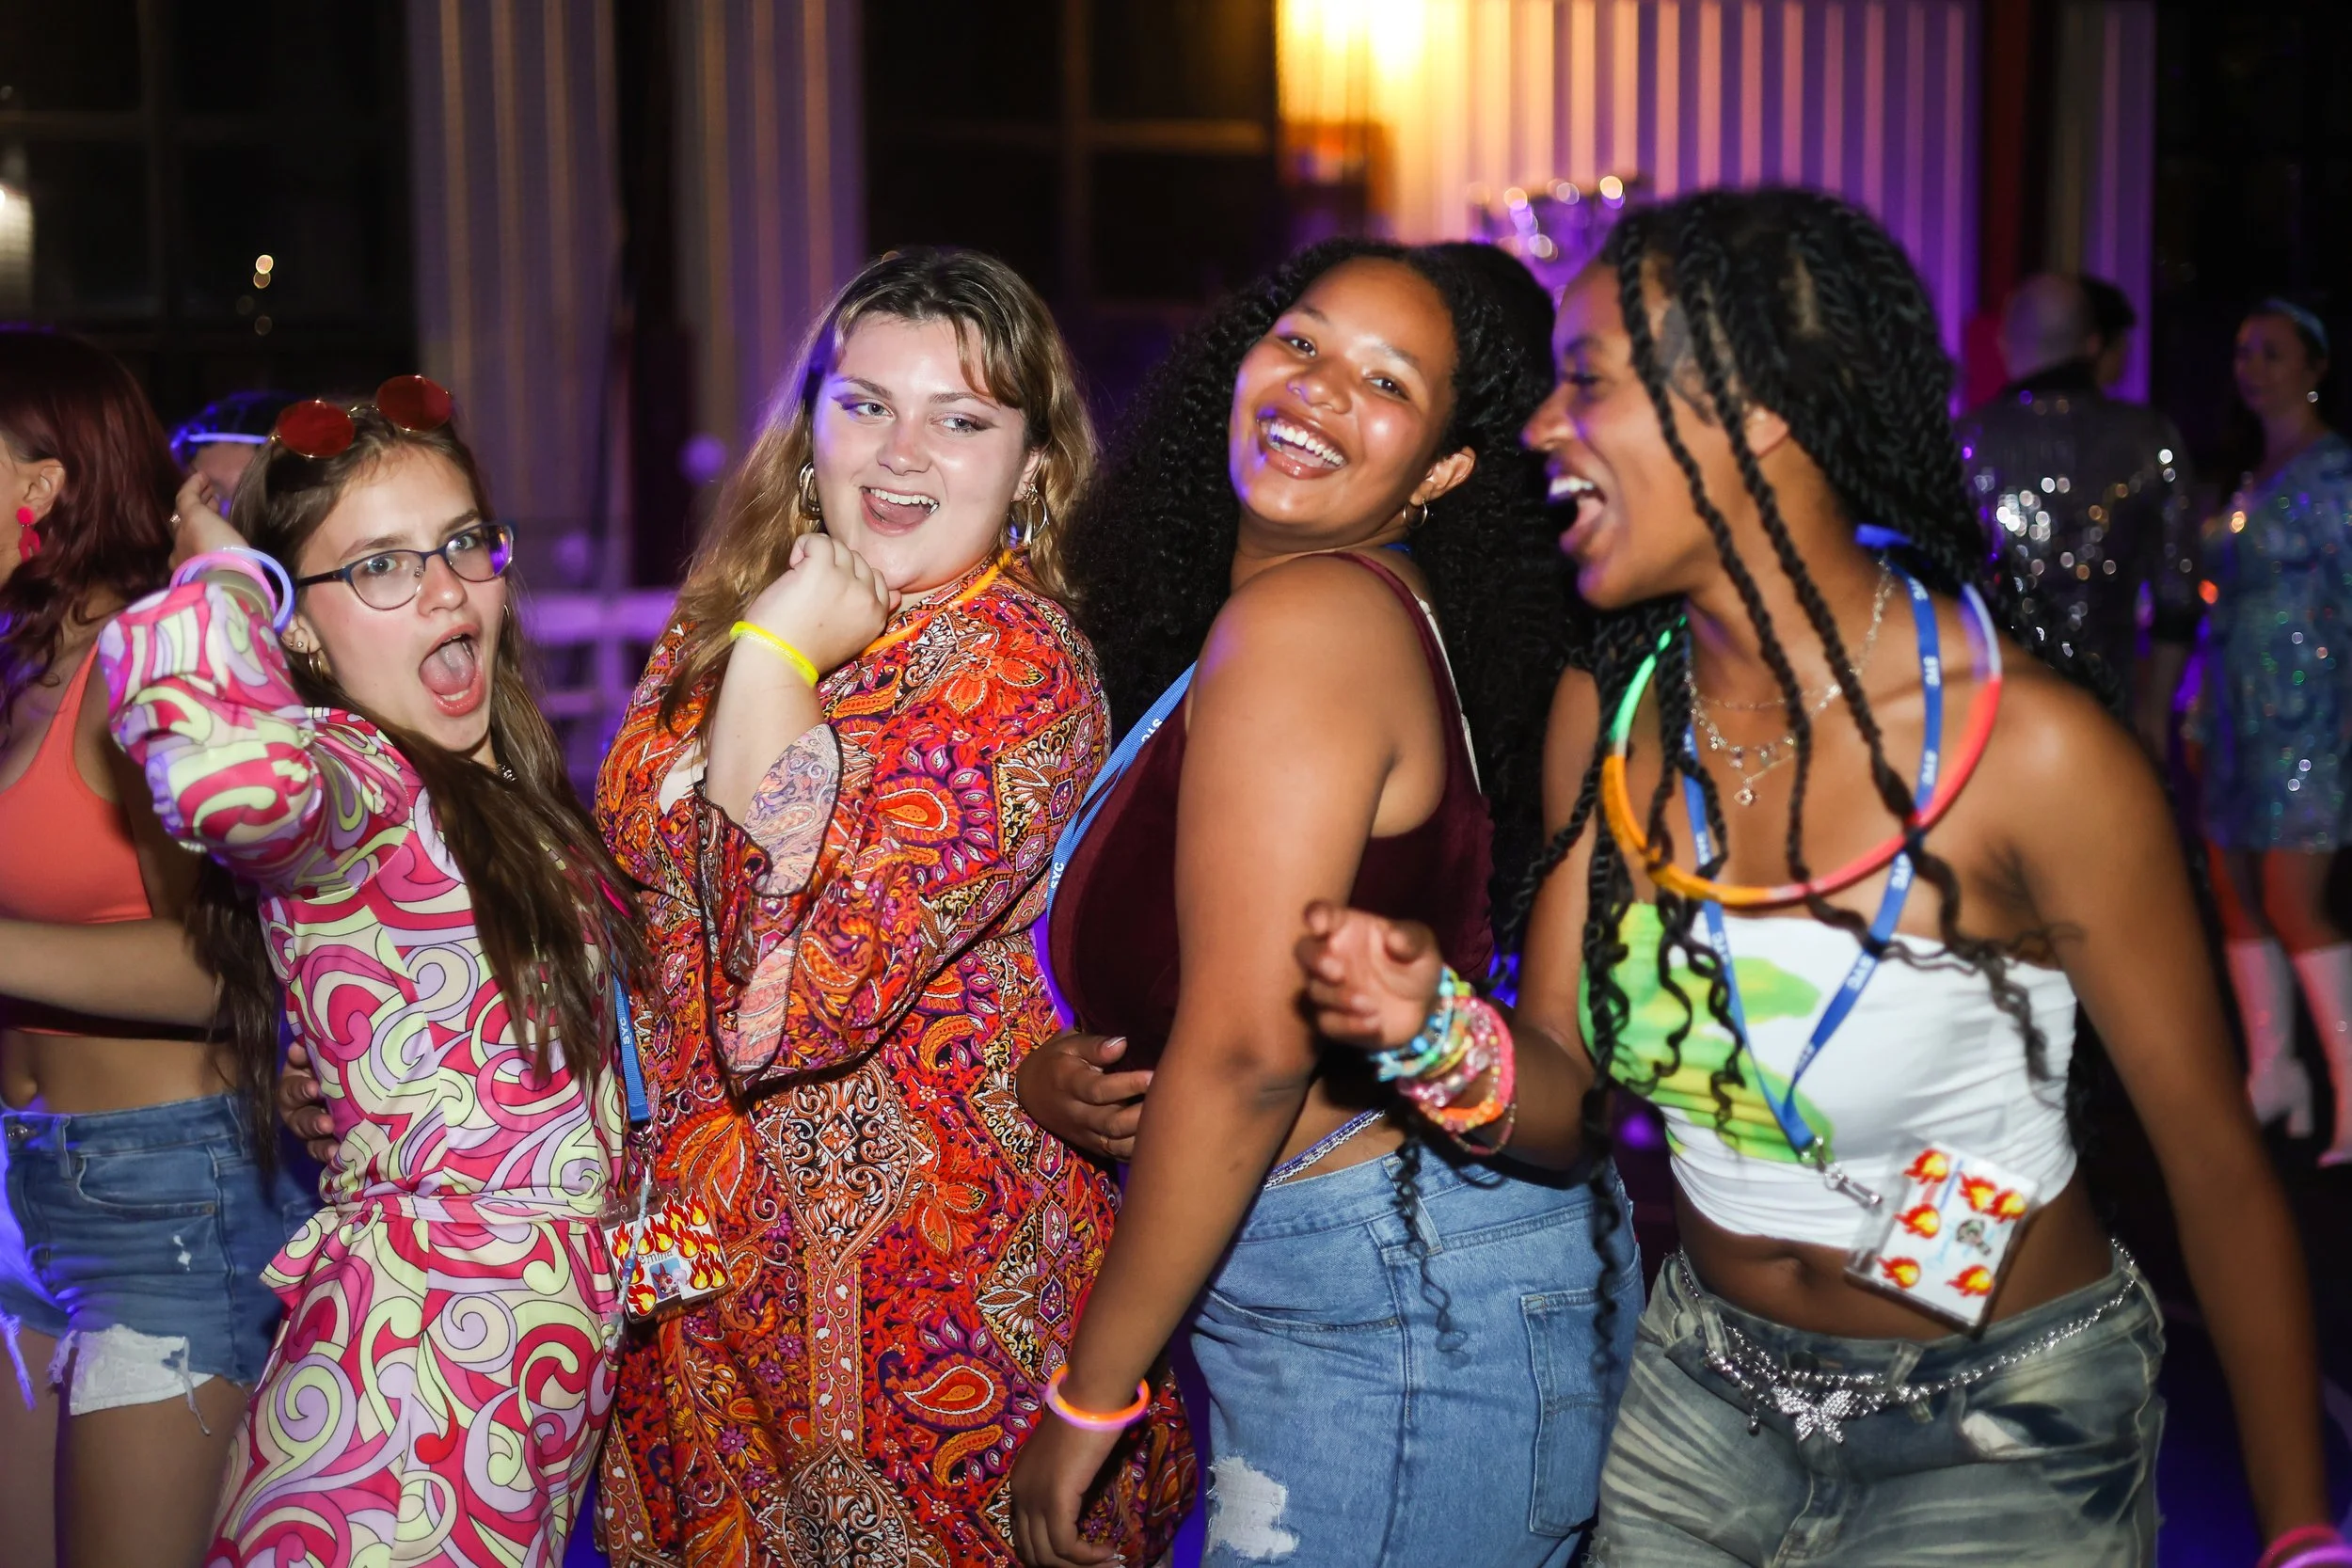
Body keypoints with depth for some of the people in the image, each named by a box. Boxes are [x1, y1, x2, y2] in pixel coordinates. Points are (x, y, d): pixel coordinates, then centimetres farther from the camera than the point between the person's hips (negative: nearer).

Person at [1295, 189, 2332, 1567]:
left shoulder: (2029, 747, -25)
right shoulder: (1605, 713, -8)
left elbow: (2218, 1165, -15)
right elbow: (1570, 1104, -4)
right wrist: (1440, 1031, -27)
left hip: (2007, 1435, -5)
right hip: (1706, 1388, 5)